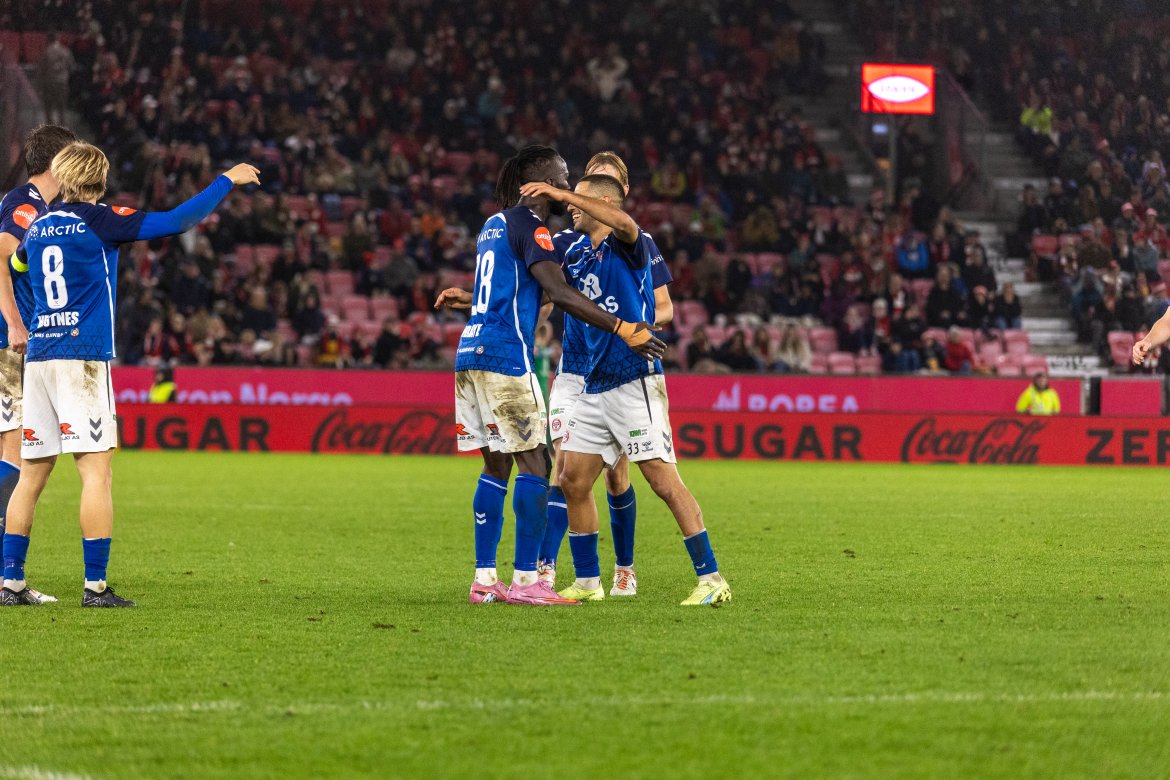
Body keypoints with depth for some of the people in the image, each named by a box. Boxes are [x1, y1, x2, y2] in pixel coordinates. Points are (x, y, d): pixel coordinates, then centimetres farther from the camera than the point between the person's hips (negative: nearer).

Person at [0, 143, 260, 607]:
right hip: (83, 358, -6)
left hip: (38, 358, 6)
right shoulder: (98, 220, -5)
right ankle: (96, 586, -12)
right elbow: (177, 222, -9)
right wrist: (226, 182, 0)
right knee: (97, 470, -7)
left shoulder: (38, 227, 13)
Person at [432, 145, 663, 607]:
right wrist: (623, 330, -21)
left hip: (472, 354, 10)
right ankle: (525, 581, -10)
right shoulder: (529, 225, -8)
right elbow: (559, 293, -20)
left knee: (497, 466, 11)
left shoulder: (495, 224, 20)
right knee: (535, 462, -7)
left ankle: (484, 580, 9)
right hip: (505, 356, -10)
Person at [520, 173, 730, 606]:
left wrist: (561, 194, -29)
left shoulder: (628, 246, -7)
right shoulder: (578, 260, 17)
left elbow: (624, 222, -30)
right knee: (573, 482, 7)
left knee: (665, 482, -12)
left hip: (634, 382, -9)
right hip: (595, 388, 9)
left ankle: (711, 579, -11)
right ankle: (587, 582, 17)